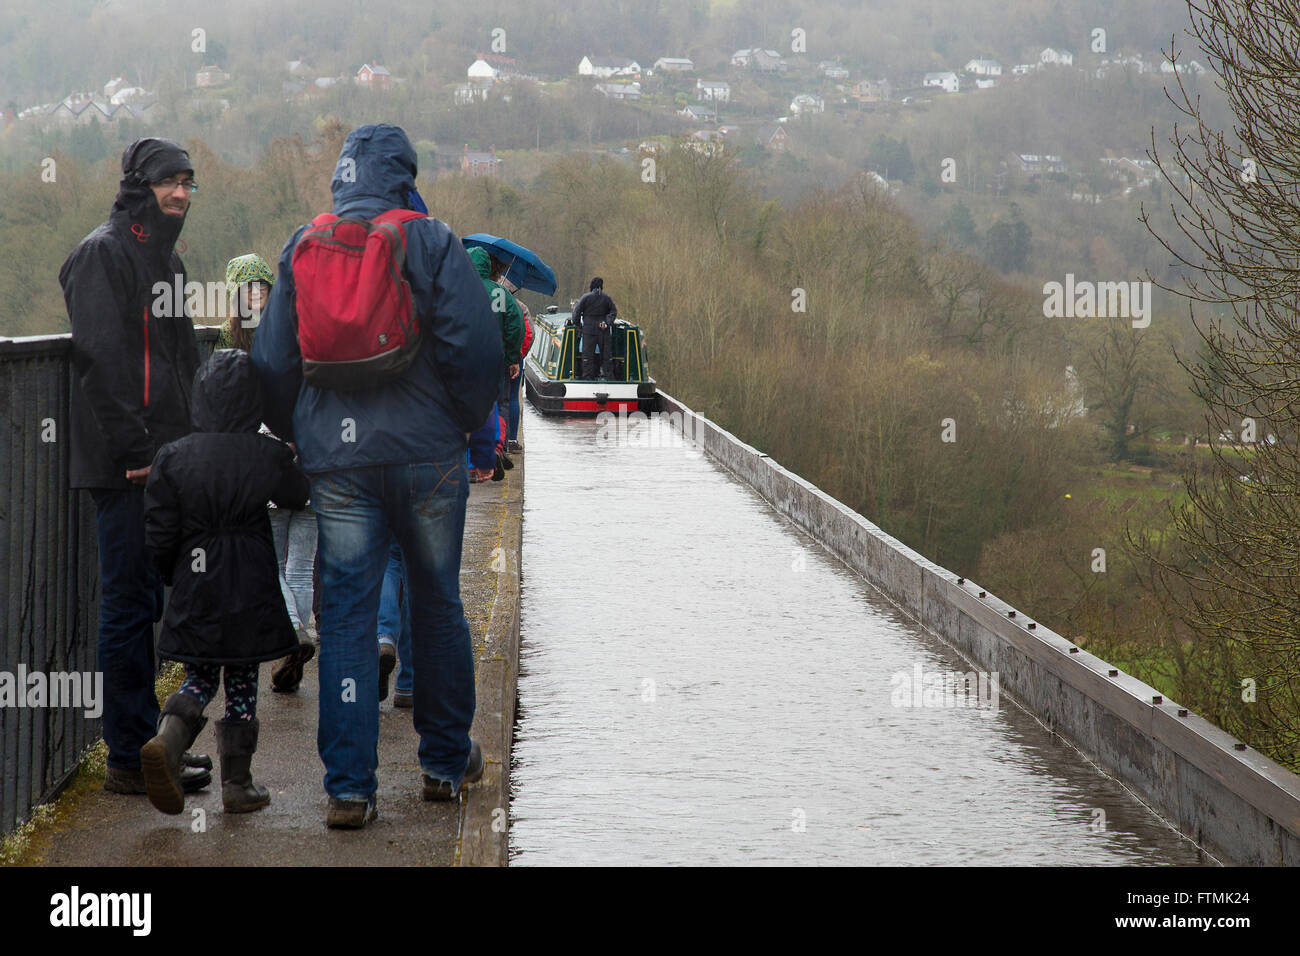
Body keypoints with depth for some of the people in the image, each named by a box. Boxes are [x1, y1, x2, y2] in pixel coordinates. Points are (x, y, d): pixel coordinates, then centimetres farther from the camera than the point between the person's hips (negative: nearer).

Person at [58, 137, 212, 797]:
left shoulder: (165, 256, 20)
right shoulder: (105, 253, -10)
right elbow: (101, 360, -18)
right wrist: (136, 449, -22)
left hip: (162, 458, 9)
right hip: (124, 465, -9)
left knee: (147, 601, 14)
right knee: (130, 603, -6)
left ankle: (145, 738, 22)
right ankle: (130, 758, -1)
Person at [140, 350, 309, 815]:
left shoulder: (173, 456, -4)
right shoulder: (270, 456, -8)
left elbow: (160, 536, -2)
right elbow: (297, 496, 13)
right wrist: (288, 457, 32)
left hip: (194, 594, 2)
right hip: (251, 597, -1)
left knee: (200, 679, 15)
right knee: (242, 683, 10)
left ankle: (168, 739, -12)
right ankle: (238, 784, 12)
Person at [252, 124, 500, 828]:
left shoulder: (300, 249, 7)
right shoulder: (431, 243, -3)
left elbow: (272, 360, 9)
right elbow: (475, 345, -11)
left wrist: (295, 434, 22)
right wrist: (466, 422, 5)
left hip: (335, 459, 2)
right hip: (426, 452, -2)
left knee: (346, 615, 2)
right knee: (437, 604, 14)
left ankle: (348, 786, -3)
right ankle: (446, 761, 25)